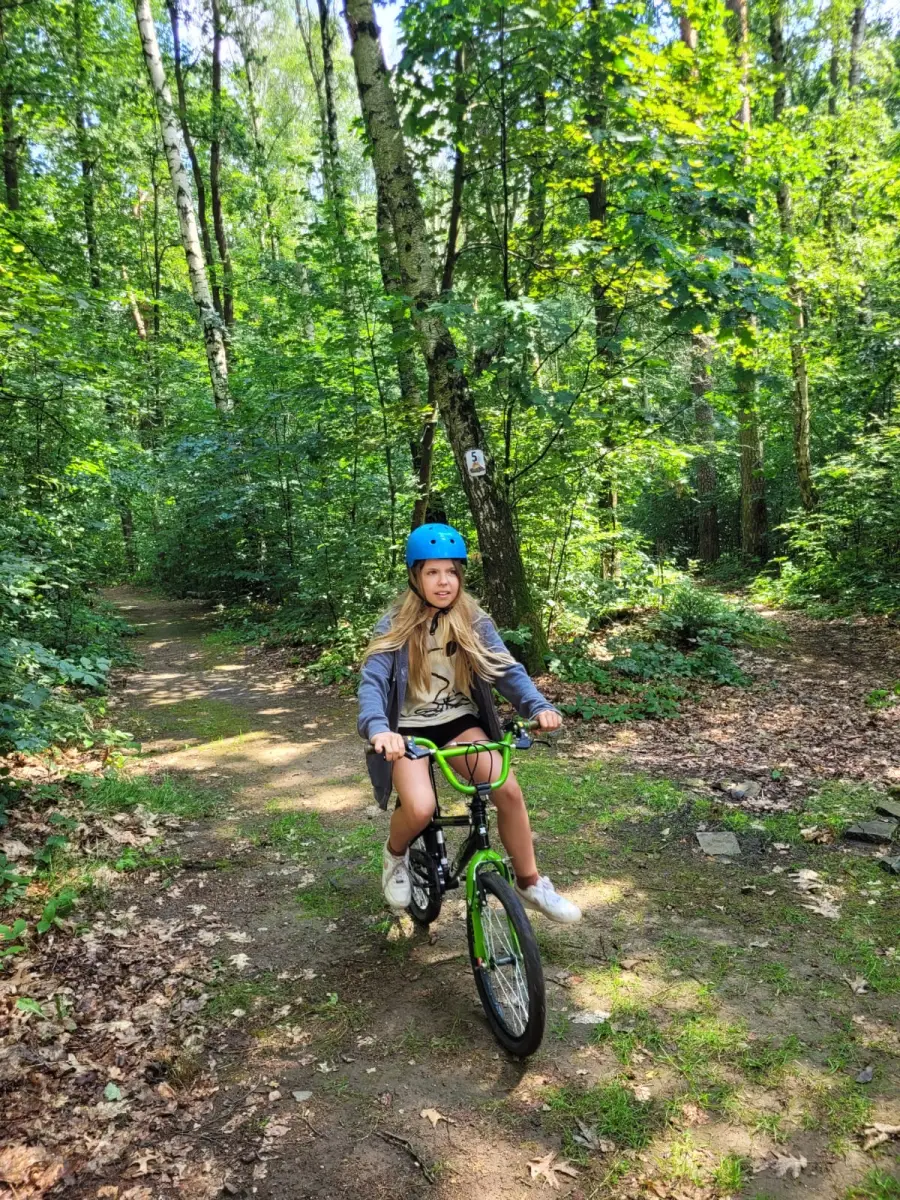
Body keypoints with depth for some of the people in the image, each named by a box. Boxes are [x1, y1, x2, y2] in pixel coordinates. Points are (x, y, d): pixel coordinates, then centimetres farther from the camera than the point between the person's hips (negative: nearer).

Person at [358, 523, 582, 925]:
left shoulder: (474, 621, -3)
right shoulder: (395, 626, -10)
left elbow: (507, 669, -9)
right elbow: (372, 682, -21)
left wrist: (539, 706, -29)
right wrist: (378, 729, -42)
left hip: (459, 722, 3)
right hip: (410, 728, -2)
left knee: (508, 789, -20)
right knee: (419, 808, -28)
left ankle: (530, 884, 3)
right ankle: (396, 854, 10)